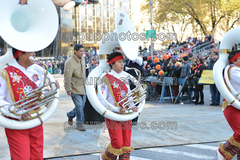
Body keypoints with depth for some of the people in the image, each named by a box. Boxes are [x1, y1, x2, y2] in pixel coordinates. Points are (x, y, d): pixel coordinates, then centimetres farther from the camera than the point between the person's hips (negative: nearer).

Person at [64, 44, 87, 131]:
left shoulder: (82, 59, 10)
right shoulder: (70, 62, -15)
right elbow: (67, 77, -17)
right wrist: (68, 89, -20)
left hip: (82, 87, 7)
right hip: (75, 88, -7)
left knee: (82, 105, 11)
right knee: (79, 105, -10)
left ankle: (70, 114, 37)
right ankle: (80, 123, 4)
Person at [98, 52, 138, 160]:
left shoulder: (124, 78, 12)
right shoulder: (106, 78, -7)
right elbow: (101, 99, -12)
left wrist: (132, 106, -5)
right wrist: (116, 109, -21)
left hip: (126, 115, 6)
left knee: (126, 144, 5)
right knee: (117, 143, -8)